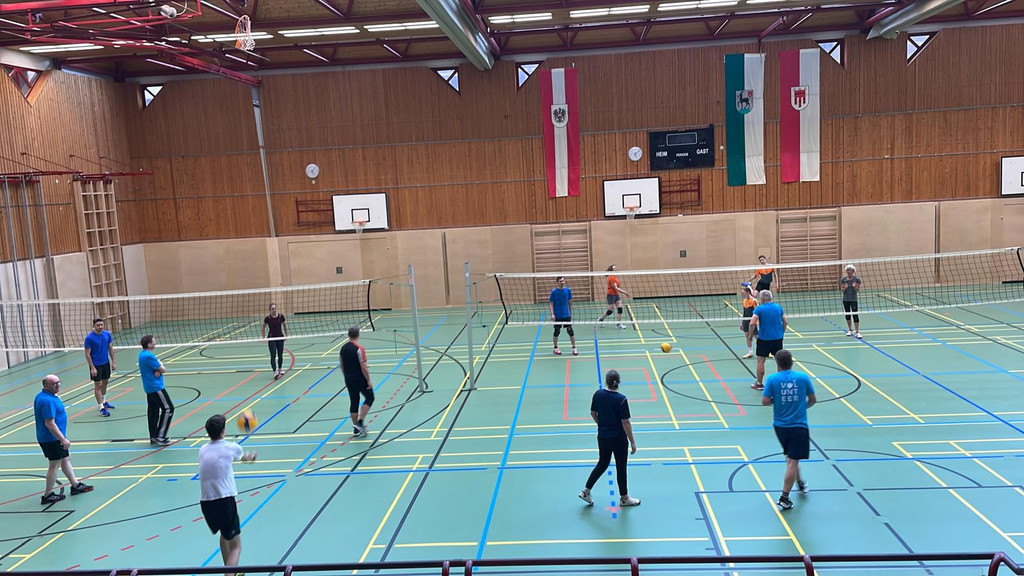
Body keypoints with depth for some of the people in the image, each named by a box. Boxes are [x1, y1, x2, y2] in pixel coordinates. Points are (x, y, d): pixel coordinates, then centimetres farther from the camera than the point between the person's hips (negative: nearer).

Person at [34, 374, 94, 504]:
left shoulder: (42, 396, 6)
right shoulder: (48, 400, -27)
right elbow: (50, 423, -29)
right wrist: (63, 439, -25)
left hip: (54, 438, 11)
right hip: (52, 439, -11)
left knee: (66, 458, 19)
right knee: (55, 465, 1)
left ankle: (75, 485, 31)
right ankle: (48, 495, 12)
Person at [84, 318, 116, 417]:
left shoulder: (107, 334, -2)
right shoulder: (89, 338, -16)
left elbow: (110, 348, 7)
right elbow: (87, 354, -13)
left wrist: (114, 362, 3)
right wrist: (92, 368, -16)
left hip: (106, 363, 5)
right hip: (96, 365, -5)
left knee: (105, 382, 17)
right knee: (98, 385, -1)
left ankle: (103, 402, 34)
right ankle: (101, 408, 2)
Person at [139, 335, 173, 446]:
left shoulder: (142, 354, 10)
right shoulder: (149, 356, -22)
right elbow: (163, 370, -15)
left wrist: (158, 370, -11)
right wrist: (161, 367, 6)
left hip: (149, 388, 10)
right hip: (156, 387, -10)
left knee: (153, 411, 13)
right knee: (168, 408, -5)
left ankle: (153, 437, 18)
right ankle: (160, 437, -5)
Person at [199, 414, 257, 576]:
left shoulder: (202, 450, 9)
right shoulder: (230, 447, -3)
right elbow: (243, 457, 22)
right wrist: (251, 457, 47)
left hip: (205, 502, 6)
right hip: (225, 500, -6)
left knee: (225, 535, 30)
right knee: (235, 546, 2)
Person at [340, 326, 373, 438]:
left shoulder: (343, 348, 4)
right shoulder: (359, 348, -17)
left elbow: (342, 366, 13)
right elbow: (363, 367, -19)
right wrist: (369, 381, -11)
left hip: (349, 380, 6)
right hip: (360, 379, -6)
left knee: (353, 402, 11)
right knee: (369, 398, 10)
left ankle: (356, 429, 16)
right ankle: (360, 422, -2)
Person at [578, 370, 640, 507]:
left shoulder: (598, 394, -7)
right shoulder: (621, 400, -22)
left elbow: (593, 413, 6)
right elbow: (625, 422, -20)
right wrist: (632, 442, -11)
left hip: (602, 437, 5)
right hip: (618, 439, -5)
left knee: (602, 463, 22)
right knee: (621, 467, 12)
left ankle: (586, 491, 21)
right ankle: (624, 498, 27)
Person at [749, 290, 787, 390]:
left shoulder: (759, 309, -11)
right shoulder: (778, 307, 3)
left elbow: (752, 323, -19)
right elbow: (785, 322, 8)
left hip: (764, 338, -4)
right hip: (778, 338, 4)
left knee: (760, 360, 6)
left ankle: (759, 383, 12)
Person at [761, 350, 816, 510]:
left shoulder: (772, 379, -7)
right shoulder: (803, 377, -5)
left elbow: (765, 401, -12)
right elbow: (813, 400, 5)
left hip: (780, 426, 2)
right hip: (798, 426, -2)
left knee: (791, 457, 25)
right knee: (793, 461, -1)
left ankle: (800, 483, 43)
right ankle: (784, 498, -2)